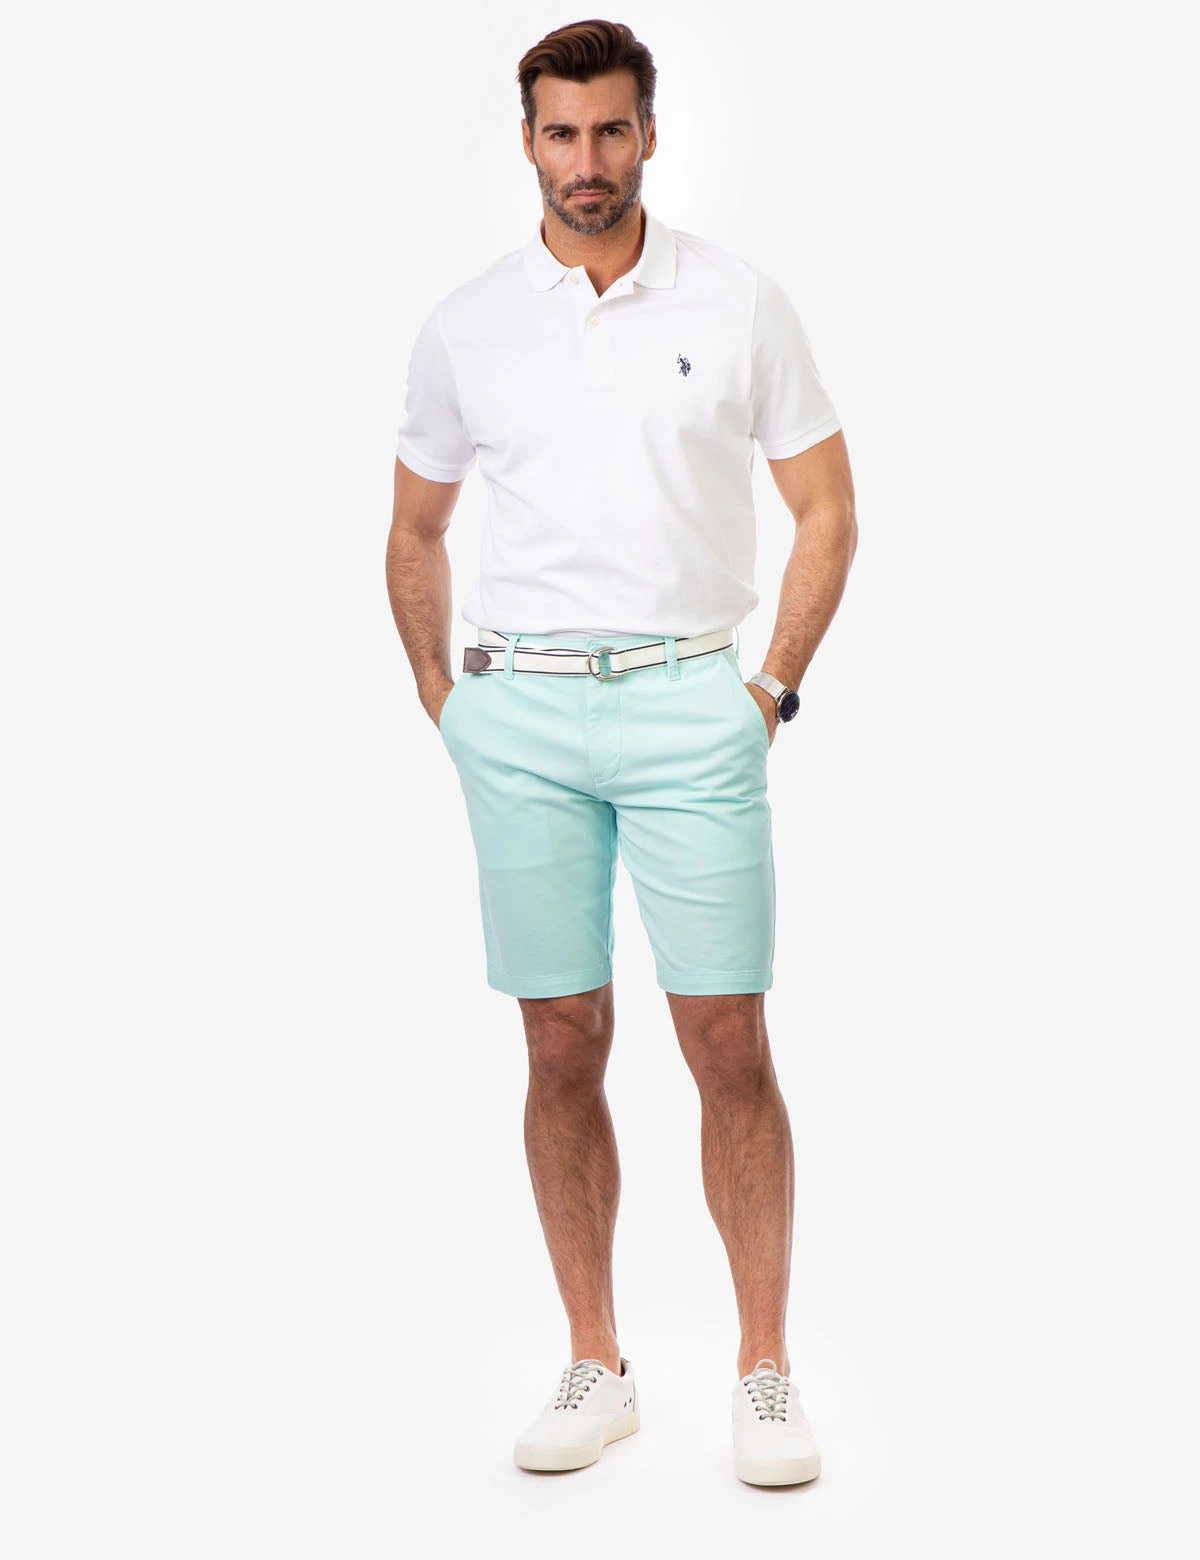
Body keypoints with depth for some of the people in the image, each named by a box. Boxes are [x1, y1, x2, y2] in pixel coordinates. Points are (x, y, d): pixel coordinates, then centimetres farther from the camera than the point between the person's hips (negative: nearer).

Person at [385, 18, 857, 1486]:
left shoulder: (739, 303, 2)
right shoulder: (465, 324, 6)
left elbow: (826, 508, 7)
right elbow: (414, 533, 17)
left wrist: (775, 687, 0)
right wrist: (444, 704, 10)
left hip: (691, 705, -1)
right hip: (519, 714, 2)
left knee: (730, 1047, -2)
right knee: (562, 1051, 6)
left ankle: (765, 1370, 11)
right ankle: (595, 1366, 18)